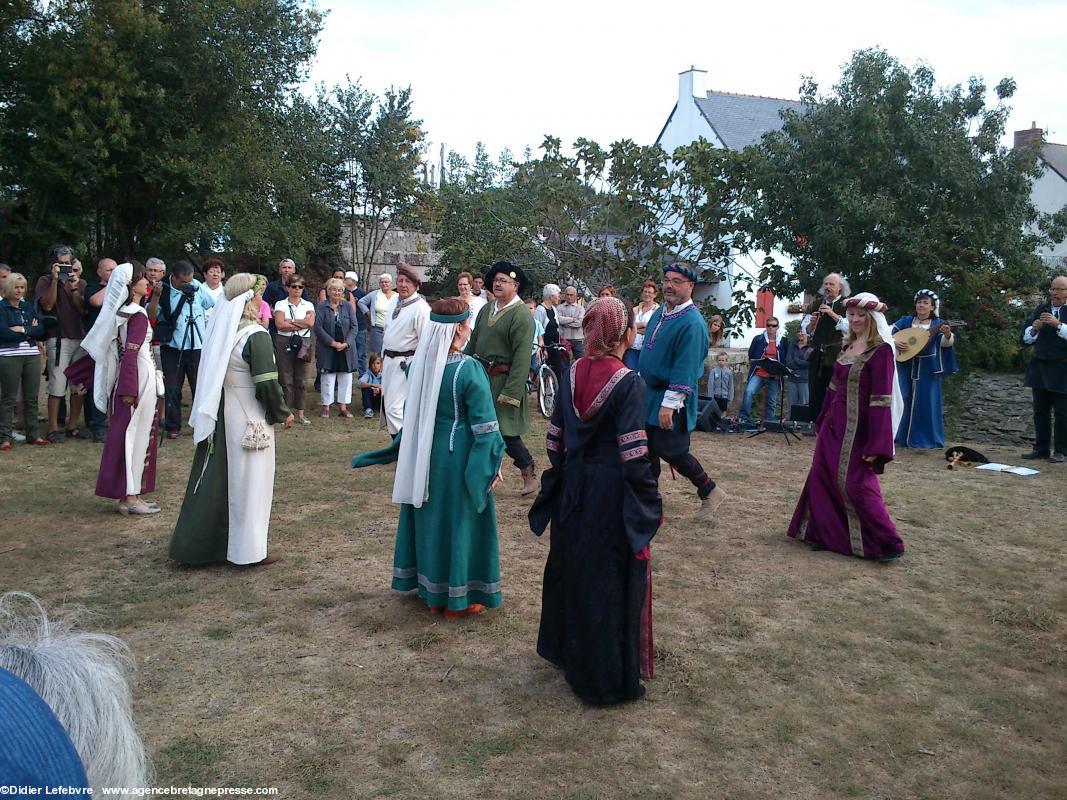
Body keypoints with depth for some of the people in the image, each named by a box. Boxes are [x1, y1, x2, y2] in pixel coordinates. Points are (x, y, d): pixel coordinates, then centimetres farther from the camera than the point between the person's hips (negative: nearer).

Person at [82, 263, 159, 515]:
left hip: (127, 379, 8)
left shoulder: (122, 312, 11)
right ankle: (131, 497, 4)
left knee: (127, 436, 11)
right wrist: (130, 391, -23)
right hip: (139, 380, -8)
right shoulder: (138, 316, -15)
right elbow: (131, 354, -21)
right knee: (137, 437, -2)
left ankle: (126, 494, 17)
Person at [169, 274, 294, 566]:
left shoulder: (220, 331, 6)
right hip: (249, 421, -7)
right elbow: (267, 383, -19)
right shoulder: (255, 335, -17)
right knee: (248, 482, 3)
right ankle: (248, 549, 11)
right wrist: (283, 413, -5)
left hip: (218, 418, 7)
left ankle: (198, 543, 23)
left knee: (217, 479, 15)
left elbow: (211, 377, 11)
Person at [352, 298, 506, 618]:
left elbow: (412, 414, 10)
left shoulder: (419, 363, -1)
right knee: (458, 520, 6)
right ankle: (457, 598, 17)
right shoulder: (468, 369, -19)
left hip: (424, 455, 6)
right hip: (458, 456, -6)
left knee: (430, 517, 17)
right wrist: (492, 464, -7)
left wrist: (402, 452, 20)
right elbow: (484, 424, -16)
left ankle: (432, 591, 30)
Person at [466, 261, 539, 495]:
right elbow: (473, 343, 17)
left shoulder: (522, 315, -13)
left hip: (502, 380, -7)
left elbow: (522, 358, -18)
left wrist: (511, 393, -22)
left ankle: (529, 472, 19)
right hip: (479, 377, 7)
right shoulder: (486, 309, 10)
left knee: (505, 431, -1)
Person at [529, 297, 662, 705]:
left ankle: (568, 651, 39)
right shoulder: (628, 383, -18)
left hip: (573, 487, 6)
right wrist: (651, 501, -10)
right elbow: (633, 454, -20)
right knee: (611, 578, 5)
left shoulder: (573, 374, -1)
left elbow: (555, 438, 4)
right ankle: (608, 677, 17)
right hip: (612, 493, -6)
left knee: (572, 568, 21)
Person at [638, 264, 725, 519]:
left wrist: (669, 404, -26)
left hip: (671, 398, -8)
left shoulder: (692, 323, -20)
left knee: (670, 450, -2)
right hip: (649, 393, 8)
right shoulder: (659, 312, 7)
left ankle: (709, 492, 18)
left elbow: (686, 367, -24)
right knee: (648, 450, 12)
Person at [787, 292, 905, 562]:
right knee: (822, 477, 9)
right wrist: (823, 420, 18)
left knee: (856, 484, -4)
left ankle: (889, 543, 10)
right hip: (834, 423, 8)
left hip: (858, 427, -8)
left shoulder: (881, 350, -14)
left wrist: (875, 446, -20)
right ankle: (823, 533, 22)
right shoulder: (847, 346, 9)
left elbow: (881, 400, -18)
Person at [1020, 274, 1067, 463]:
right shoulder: (1041, 309, 11)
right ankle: (1041, 448, 16)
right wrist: (1034, 329, -9)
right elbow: (1026, 337, 10)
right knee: (1040, 411, 9)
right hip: (1040, 367, 5)